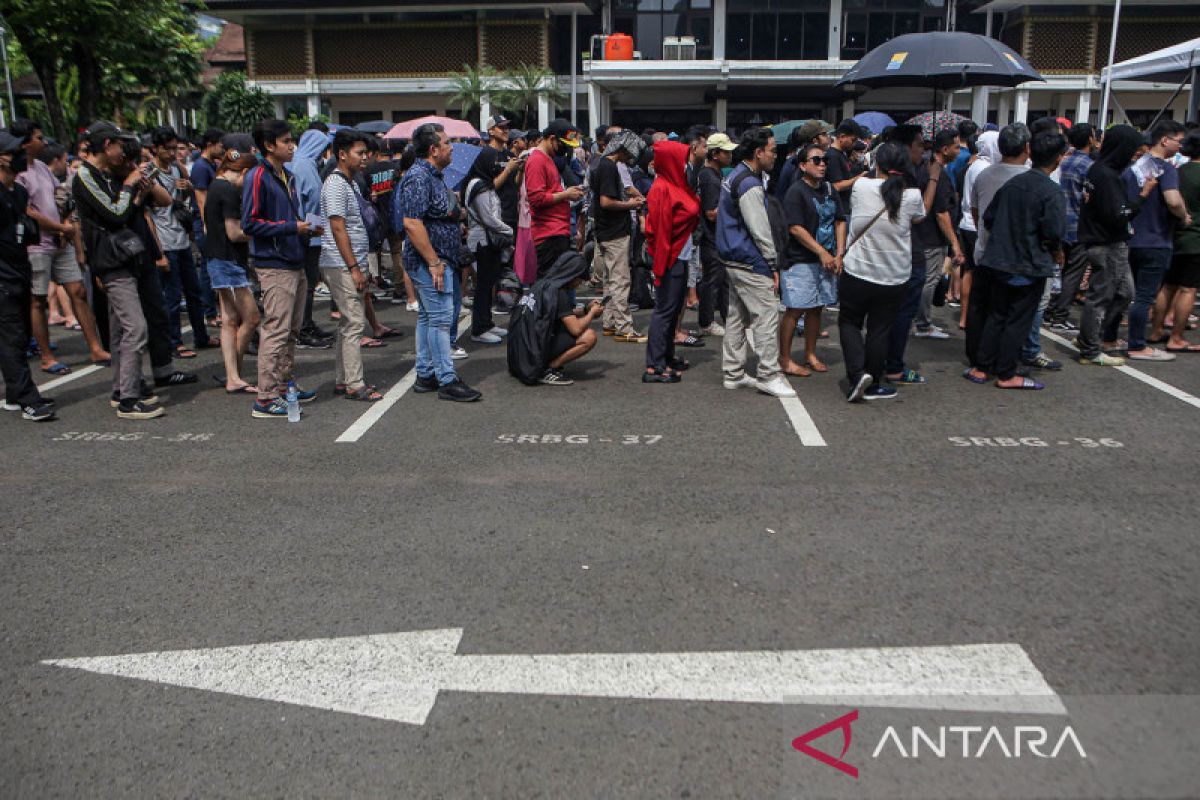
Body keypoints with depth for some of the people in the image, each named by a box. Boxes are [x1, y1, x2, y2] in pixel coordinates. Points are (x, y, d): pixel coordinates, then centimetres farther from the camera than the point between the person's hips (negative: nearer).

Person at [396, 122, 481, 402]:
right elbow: (411, 223, -25)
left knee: (428, 317, 14)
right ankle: (447, 381, -5)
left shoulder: (433, 176, 16)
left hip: (439, 260, 11)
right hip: (430, 261, -11)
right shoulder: (418, 177, -17)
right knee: (440, 318, -9)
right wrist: (434, 262, -25)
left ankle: (425, 375, 21)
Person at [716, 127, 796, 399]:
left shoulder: (734, 177, 13)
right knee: (767, 315, -5)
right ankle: (768, 376, 0)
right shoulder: (750, 185, -18)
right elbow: (760, 230, -19)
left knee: (737, 316, 14)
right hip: (750, 263, -11)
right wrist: (774, 263, -10)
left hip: (734, 260, 11)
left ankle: (733, 374, 21)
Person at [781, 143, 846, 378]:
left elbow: (840, 221, 12)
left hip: (827, 259, 7)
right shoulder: (796, 191, -11)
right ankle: (785, 360, 6)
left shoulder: (830, 189, 11)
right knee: (795, 310, -4)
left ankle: (810, 354, 26)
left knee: (816, 307, 13)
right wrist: (822, 252, -17)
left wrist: (839, 254, 1)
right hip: (800, 261, -7)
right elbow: (796, 228, -17)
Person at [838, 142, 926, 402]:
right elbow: (920, 217, 10)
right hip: (894, 278, 1)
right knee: (879, 331, 12)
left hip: (856, 273, -1)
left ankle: (857, 373, -2)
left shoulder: (861, 186, -10)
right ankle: (872, 385, 21)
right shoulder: (912, 195, -10)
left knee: (849, 322, 16)